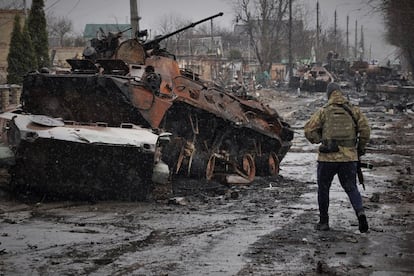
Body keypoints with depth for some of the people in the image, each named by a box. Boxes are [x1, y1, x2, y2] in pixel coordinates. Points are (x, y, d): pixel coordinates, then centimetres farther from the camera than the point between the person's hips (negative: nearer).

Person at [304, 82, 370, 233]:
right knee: (351, 187, 12)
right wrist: (360, 148, 9)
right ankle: (360, 211, -14)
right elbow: (365, 129, -2)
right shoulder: (353, 110, 5)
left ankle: (323, 222, 18)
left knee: (323, 188, 14)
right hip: (349, 157, 2)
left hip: (328, 157, -2)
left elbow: (309, 130, -5)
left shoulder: (324, 111, 0)